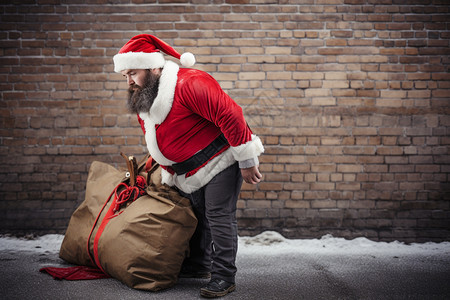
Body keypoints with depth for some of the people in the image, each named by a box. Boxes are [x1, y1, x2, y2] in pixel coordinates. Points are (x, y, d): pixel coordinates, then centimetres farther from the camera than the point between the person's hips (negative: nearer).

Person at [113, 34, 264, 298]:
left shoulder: (189, 84, -27)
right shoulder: (142, 103, 5)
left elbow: (230, 114, -29)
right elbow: (159, 147, 17)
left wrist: (247, 160, -26)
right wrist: (170, 179, 20)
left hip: (223, 158, -9)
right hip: (192, 171, 9)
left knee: (219, 216, -8)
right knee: (196, 214, 18)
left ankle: (224, 277, 3)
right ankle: (198, 264, 35)